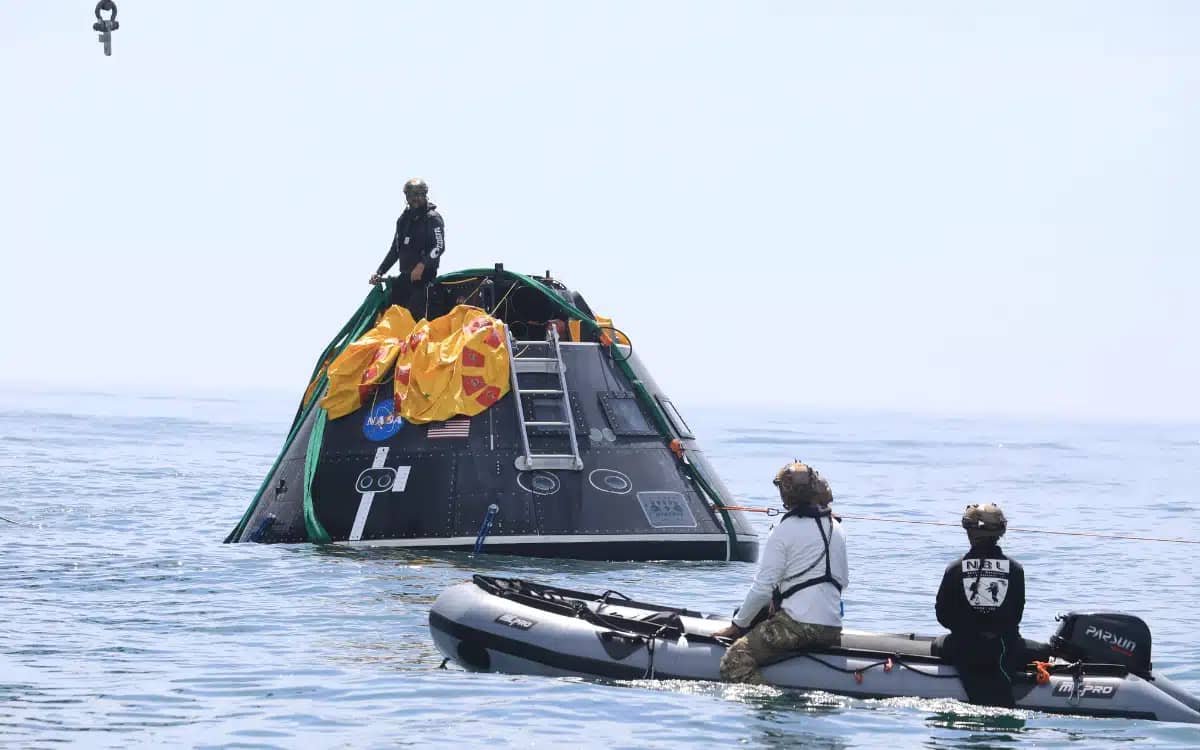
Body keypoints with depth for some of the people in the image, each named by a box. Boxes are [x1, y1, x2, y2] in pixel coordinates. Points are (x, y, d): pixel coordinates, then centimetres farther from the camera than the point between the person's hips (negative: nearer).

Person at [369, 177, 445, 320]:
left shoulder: (433, 218, -2)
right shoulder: (404, 219, 21)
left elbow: (439, 247, -15)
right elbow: (395, 249, 27)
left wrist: (422, 266, -27)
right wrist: (379, 272, 18)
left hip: (424, 275, -7)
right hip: (405, 276, 7)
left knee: (416, 316, -19)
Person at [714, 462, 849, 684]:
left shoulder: (784, 531, -7)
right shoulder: (837, 528, 14)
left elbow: (763, 587, -9)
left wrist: (737, 625, 3)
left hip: (798, 624, -8)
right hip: (833, 630, 8)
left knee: (734, 660, -10)